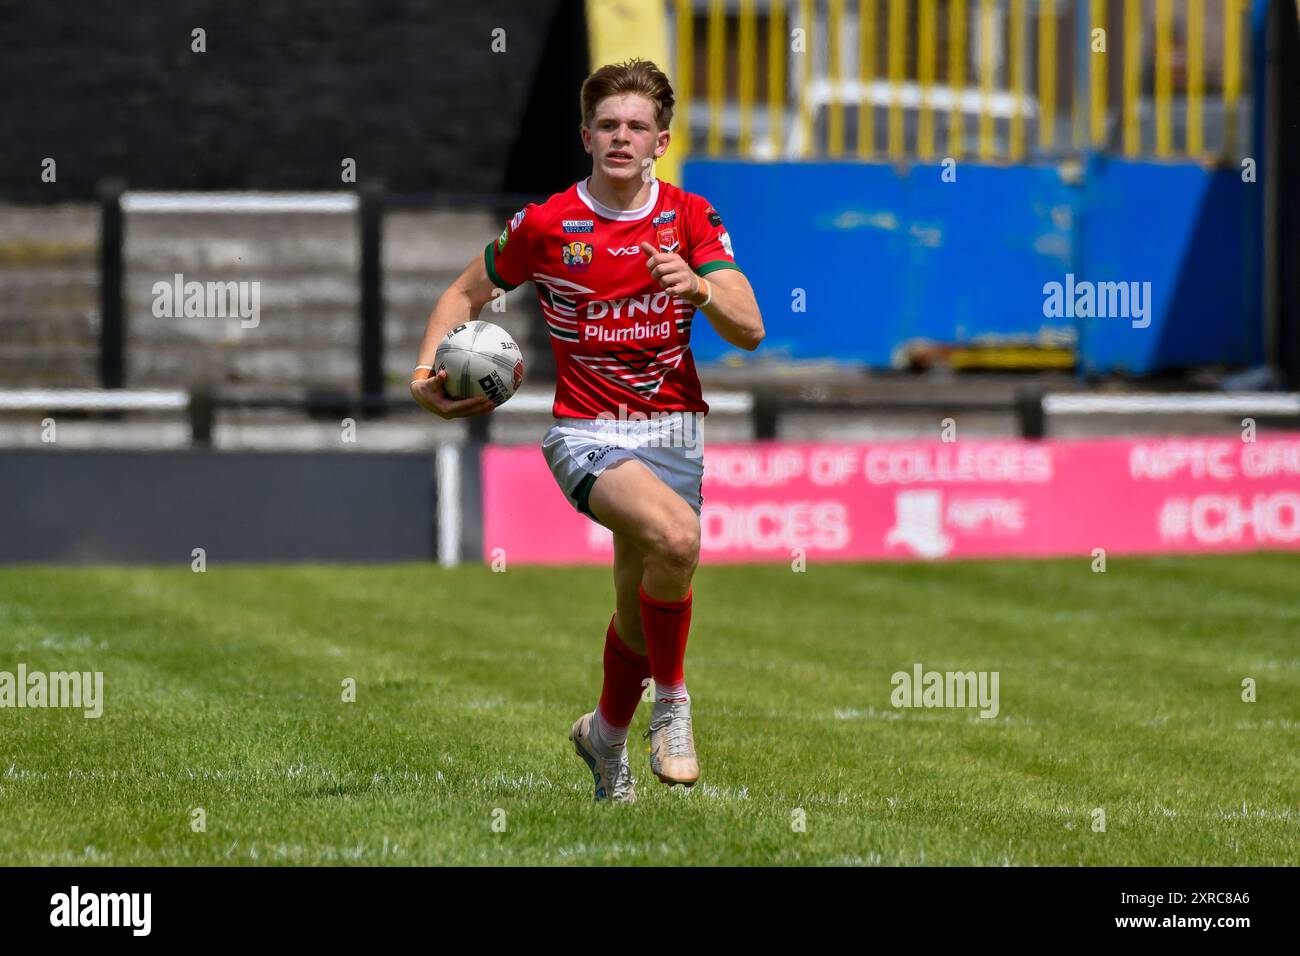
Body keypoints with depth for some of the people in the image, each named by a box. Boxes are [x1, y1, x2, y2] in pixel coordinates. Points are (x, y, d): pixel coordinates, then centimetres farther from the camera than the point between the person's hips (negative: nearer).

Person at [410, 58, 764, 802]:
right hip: (588, 431, -3)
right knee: (675, 535, -32)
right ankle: (672, 699, -11)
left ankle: (608, 733, 39)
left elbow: (750, 329, -6)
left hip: (674, 428, 3)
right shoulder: (547, 225, -3)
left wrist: (698, 288, -26)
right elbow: (468, 293, 11)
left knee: (641, 610, 8)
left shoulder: (691, 218, 1)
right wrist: (429, 372, -5)